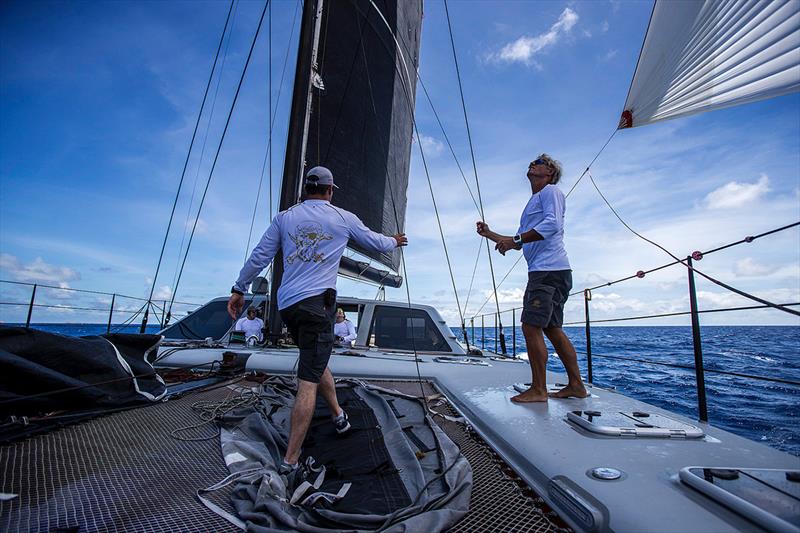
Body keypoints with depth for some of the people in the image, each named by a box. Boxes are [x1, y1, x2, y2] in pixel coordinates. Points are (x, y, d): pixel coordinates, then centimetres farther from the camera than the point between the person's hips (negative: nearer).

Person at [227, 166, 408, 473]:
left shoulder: (284, 217, 11)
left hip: (286, 304, 5)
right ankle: (290, 459, 4)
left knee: (316, 363, 23)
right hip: (317, 303, -5)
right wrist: (395, 242, 38)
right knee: (308, 381, -2)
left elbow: (259, 256, 11)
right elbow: (376, 243, 16)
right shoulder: (344, 218, 4)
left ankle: (338, 415, 37)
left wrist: (239, 290, 21)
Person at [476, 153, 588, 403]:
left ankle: (538, 390, -3)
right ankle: (576, 385, 18)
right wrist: (489, 234, 27)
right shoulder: (533, 201, 29)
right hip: (543, 272, 10)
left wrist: (515, 239, -22)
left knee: (531, 327, -11)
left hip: (550, 270, -10)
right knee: (552, 329, 11)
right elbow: (520, 243, 31)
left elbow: (552, 224, -20)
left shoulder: (550, 191, 0)